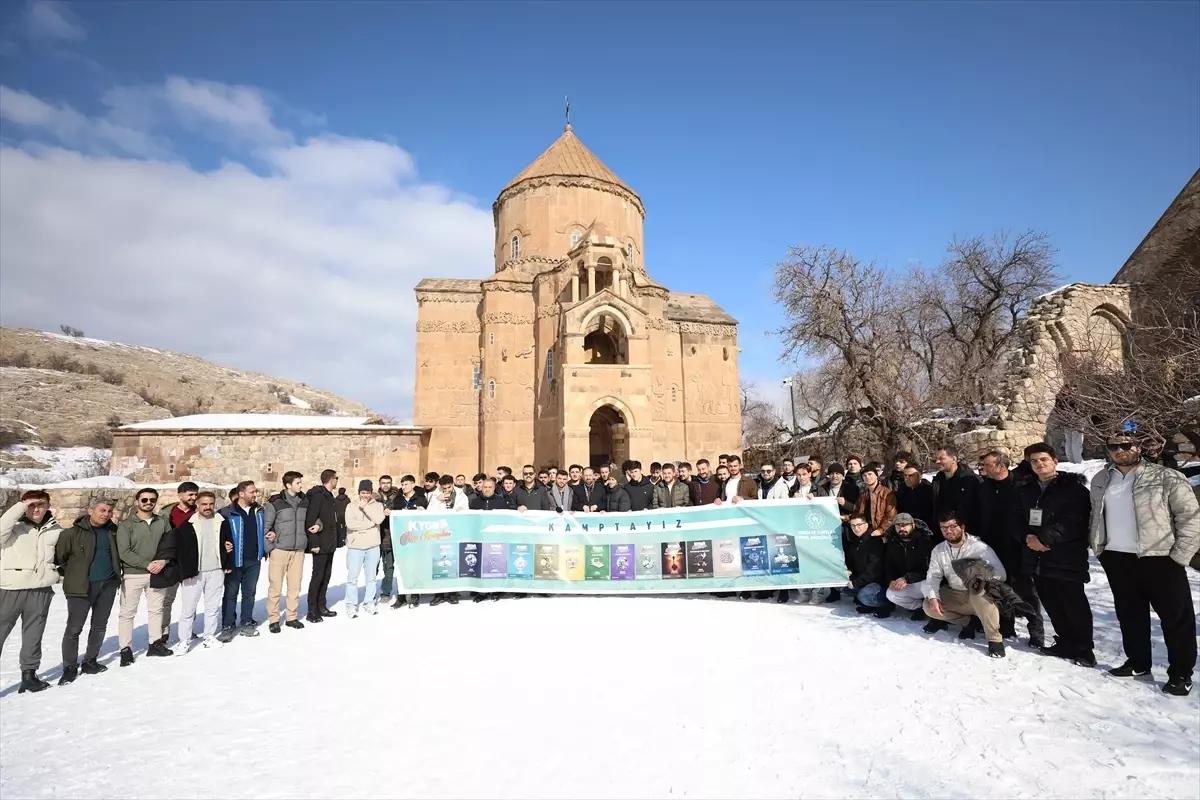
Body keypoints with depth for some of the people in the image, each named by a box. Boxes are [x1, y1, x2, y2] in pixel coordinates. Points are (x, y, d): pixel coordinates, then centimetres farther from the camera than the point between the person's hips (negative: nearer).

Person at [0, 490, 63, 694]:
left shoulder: (55, 529, 7)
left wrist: (57, 574, 11)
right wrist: (20, 506, -25)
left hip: (40, 590, 4)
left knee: (33, 635, 13)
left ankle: (29, 674, 24)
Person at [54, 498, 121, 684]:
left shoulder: (113, 531, 6)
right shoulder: (73, 533, -9)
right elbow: (58, 556, -10)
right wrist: (70, 575, -5)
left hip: (108, 585, 5)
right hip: (81, 586, -5)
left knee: (100, 626, 13)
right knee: (74, 628, -1)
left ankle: (90, 661, 26)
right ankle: (70, 667, 10)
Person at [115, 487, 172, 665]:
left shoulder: (162, 522, 5)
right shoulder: (126, 524, -6)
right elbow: (124, 552, -13)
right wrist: (147, 564, -18)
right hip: (133, 575, -3)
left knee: (156, 610, 12)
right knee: (127, 613, 3)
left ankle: (155, 644, 23)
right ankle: (126, 649, 13)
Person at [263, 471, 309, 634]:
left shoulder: (305, 501, 5)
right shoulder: (275, 503, -9)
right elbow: (265, 527, -5)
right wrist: (269, 548, -8)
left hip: (298, 550, 4)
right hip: (279, 550, -4)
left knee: (295, 585, 9)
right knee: (275, 586, 3)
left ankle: (292, 617, 21)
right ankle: (273, 619, 14)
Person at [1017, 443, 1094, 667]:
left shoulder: (1073, 487, -5)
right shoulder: (1025, 490, 14)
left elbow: (1073, 522, -15)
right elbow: (1018, 520, 14)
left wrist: (1044, 538, -20)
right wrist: (1028, 537, -7)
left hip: (1065, 557, -6)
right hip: (1037, 558, 6)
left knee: (1074, 605, -1)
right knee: (1052, 605, 13)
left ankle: (1083, 649, 12)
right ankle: (1066, 642, 27)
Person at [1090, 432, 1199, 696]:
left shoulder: (1166, 477, -8)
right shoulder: (1100, 481, 9)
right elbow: (1096, 516, 18)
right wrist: (1098, 548, 11)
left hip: (1159, 558, -5)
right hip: (1116, 558, 5)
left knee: (1176, 616, 4)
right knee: (1129, 614, 16)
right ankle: (1137, 661, 30)